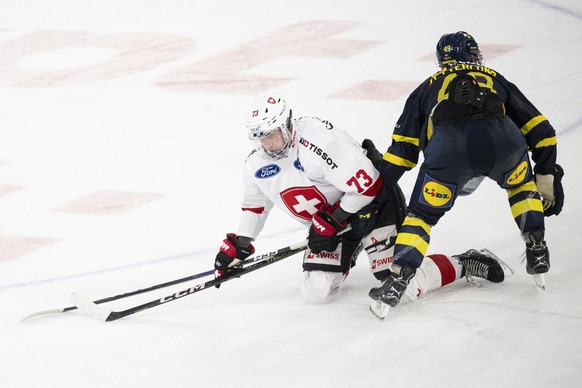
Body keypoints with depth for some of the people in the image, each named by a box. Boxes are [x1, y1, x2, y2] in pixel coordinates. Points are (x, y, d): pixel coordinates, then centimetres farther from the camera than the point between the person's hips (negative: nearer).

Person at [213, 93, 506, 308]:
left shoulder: (320, 141, -29)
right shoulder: (256, 167, -4)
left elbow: (366, 184, -29)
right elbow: (254, 207, 16)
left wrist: (330, 222, -24)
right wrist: (237, 246, 11)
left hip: (372, 205, -7)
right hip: (329, 222, 7)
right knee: (317, 291, -8)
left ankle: (463, 266, 2)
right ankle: (342, 260, 27)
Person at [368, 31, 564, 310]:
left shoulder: (428, 88, 35)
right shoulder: (496, 80, 38)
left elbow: (402, 149, 28)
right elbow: (540, 130, 33)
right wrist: (547, 177, 39)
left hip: (447, 148, -1)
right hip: (501, 142, 1)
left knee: (422, 212, 17)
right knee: (522, 183, 34)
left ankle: (397, 280, 2)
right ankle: (536, 250, 26)